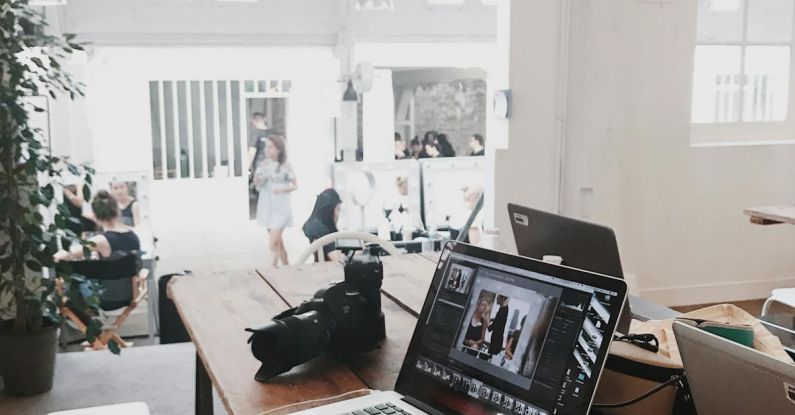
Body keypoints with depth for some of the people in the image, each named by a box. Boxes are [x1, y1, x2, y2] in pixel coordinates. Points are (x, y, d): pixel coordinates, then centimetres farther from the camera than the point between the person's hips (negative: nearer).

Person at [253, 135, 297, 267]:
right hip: (266, 206, 5)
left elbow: (295, 185, -3)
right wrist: (258, 181, -16)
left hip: (280, 208, -5)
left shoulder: (285, 166, -9)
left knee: (274, 243, -12)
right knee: (278, 242, 14)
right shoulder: (263, 164, 2)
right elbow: (257, 184, 7)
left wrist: (283, 189, -21)